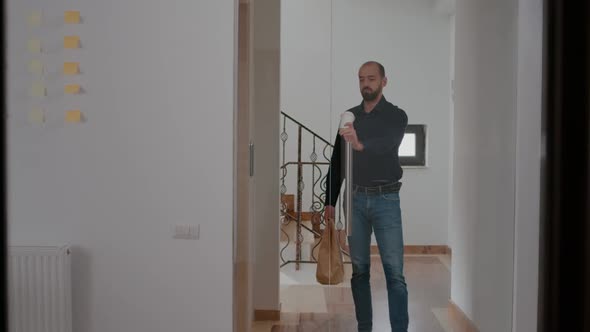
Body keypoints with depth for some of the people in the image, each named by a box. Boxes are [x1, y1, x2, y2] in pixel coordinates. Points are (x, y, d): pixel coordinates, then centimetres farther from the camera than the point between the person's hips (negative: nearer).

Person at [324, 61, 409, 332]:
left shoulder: (396, 115, -2)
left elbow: (388, 144, -24)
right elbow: (337, 160, 13)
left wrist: (360, 144, -45)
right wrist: (330, 201, 9)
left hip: (386, 199, -3)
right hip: (355, 199, 4)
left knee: (394, 271, -4)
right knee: (359, 269, 8)